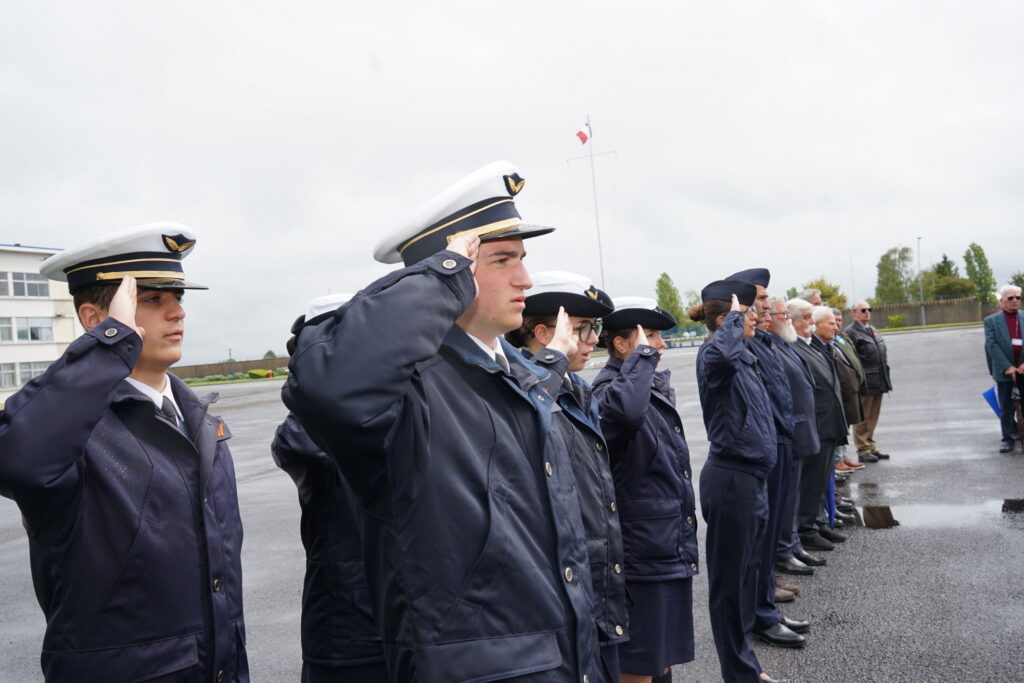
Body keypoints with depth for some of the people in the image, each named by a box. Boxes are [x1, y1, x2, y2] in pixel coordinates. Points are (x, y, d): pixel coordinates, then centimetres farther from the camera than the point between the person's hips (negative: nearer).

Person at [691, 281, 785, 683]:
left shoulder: (745, 356, 13)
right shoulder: (714, 356, -16)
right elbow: (719, 353, -42)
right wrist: (735, 317, -26)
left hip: (751, 477, 10)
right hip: (731, 480, -10)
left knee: (747, 572, 18)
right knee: (730, 579, 3)